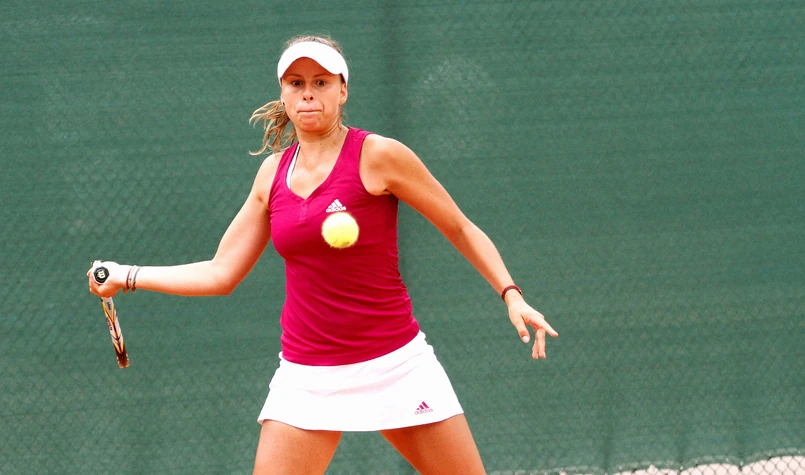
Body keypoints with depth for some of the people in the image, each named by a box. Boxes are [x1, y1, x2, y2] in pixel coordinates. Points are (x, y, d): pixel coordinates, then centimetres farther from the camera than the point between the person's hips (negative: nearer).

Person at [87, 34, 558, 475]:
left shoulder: (378, 155, -7)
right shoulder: (273, 173, 6)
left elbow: (461, 229, 1)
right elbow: (221, 273, 13)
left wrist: (511, 294, -8)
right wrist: (128, 276, 12)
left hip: (394, 362, -3)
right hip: (307, 376, 3)